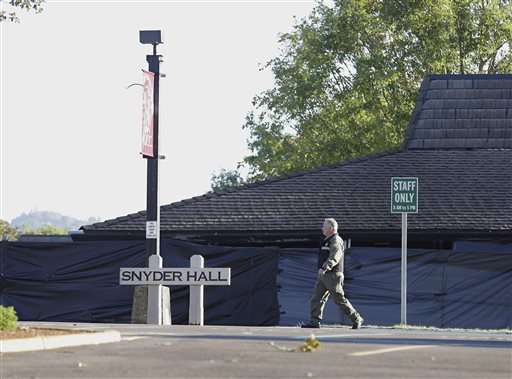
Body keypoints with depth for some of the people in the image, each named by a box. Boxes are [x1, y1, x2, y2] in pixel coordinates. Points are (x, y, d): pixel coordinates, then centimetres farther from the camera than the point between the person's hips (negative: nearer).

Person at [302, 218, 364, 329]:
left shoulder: (336, 241, -13)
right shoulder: (328, 240, 19)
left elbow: (333, 258, -29)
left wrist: (324, 268, -40)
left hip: (333, 275, -10)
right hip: (323, 276, 10)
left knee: (339, 299, -5)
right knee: (316, 298, 0)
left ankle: (357, 319, 5)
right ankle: (314, 323, -4)